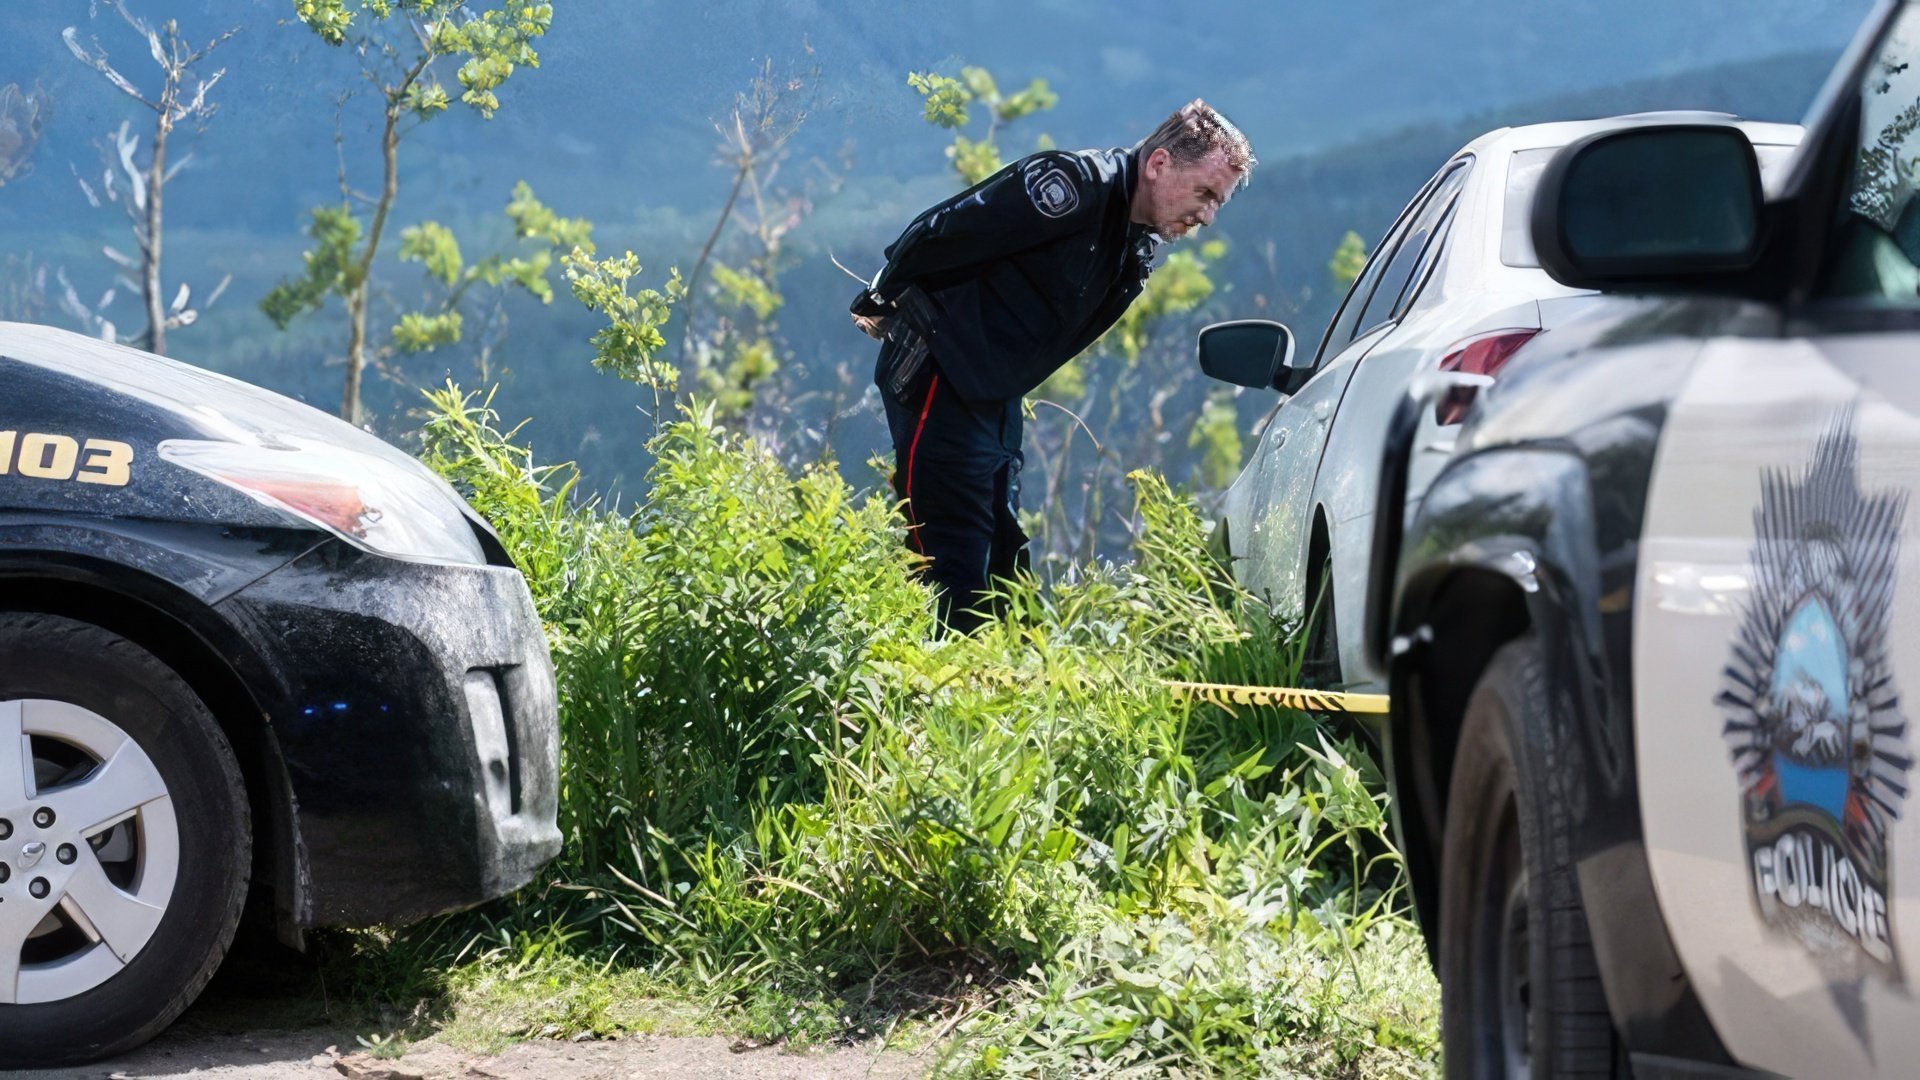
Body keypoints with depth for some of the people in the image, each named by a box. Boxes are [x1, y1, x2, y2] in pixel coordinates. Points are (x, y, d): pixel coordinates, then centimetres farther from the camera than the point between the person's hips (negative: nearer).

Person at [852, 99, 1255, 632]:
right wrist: (881, 305, -5)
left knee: (1003, 563, 9)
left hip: (995, 401, 9)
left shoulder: (1137, 251, 9)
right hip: (939, 382, -9)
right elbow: (937, 236, -18)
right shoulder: (1076, 185, -19)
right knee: (953, 568, -12)